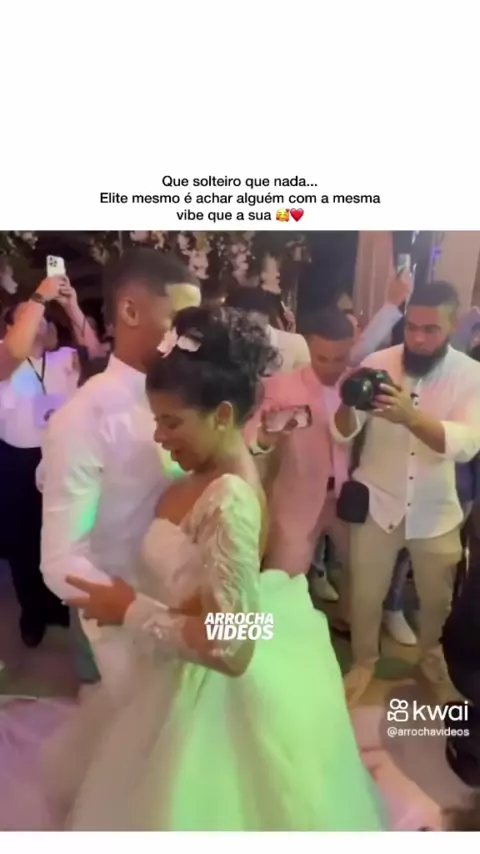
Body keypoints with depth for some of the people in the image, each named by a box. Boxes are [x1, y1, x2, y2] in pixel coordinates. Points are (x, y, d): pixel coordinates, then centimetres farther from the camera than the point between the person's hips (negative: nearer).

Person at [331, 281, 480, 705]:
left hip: (436, 510, 1)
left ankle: (433, 658, 51)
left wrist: (411, 417, -42)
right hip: (377, 502, 0)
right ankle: (364, 661, 40)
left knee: (438, 598, 20)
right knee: (366, 594, 12)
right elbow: (343, 433, -13)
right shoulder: (378, 363, -10)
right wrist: (348, 403, -36)